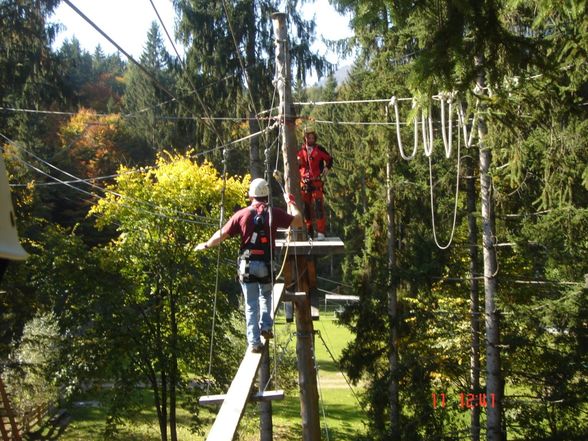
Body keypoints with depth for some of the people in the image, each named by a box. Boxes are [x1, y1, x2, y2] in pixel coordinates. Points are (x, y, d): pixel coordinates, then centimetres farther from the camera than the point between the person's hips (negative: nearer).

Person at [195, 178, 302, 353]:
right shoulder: (274, 213, -6)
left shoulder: (242, 214, -4)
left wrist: (206, 245, 17)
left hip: (247, 265, 0)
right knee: (266, 296, 28)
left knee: (251, 305, 6)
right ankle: (266, 326, 16)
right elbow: (298, 222, -2)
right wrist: (291, 203, 13)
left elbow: (222, 234, -1)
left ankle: (254, 342, 4)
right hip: (267, 265, 0)